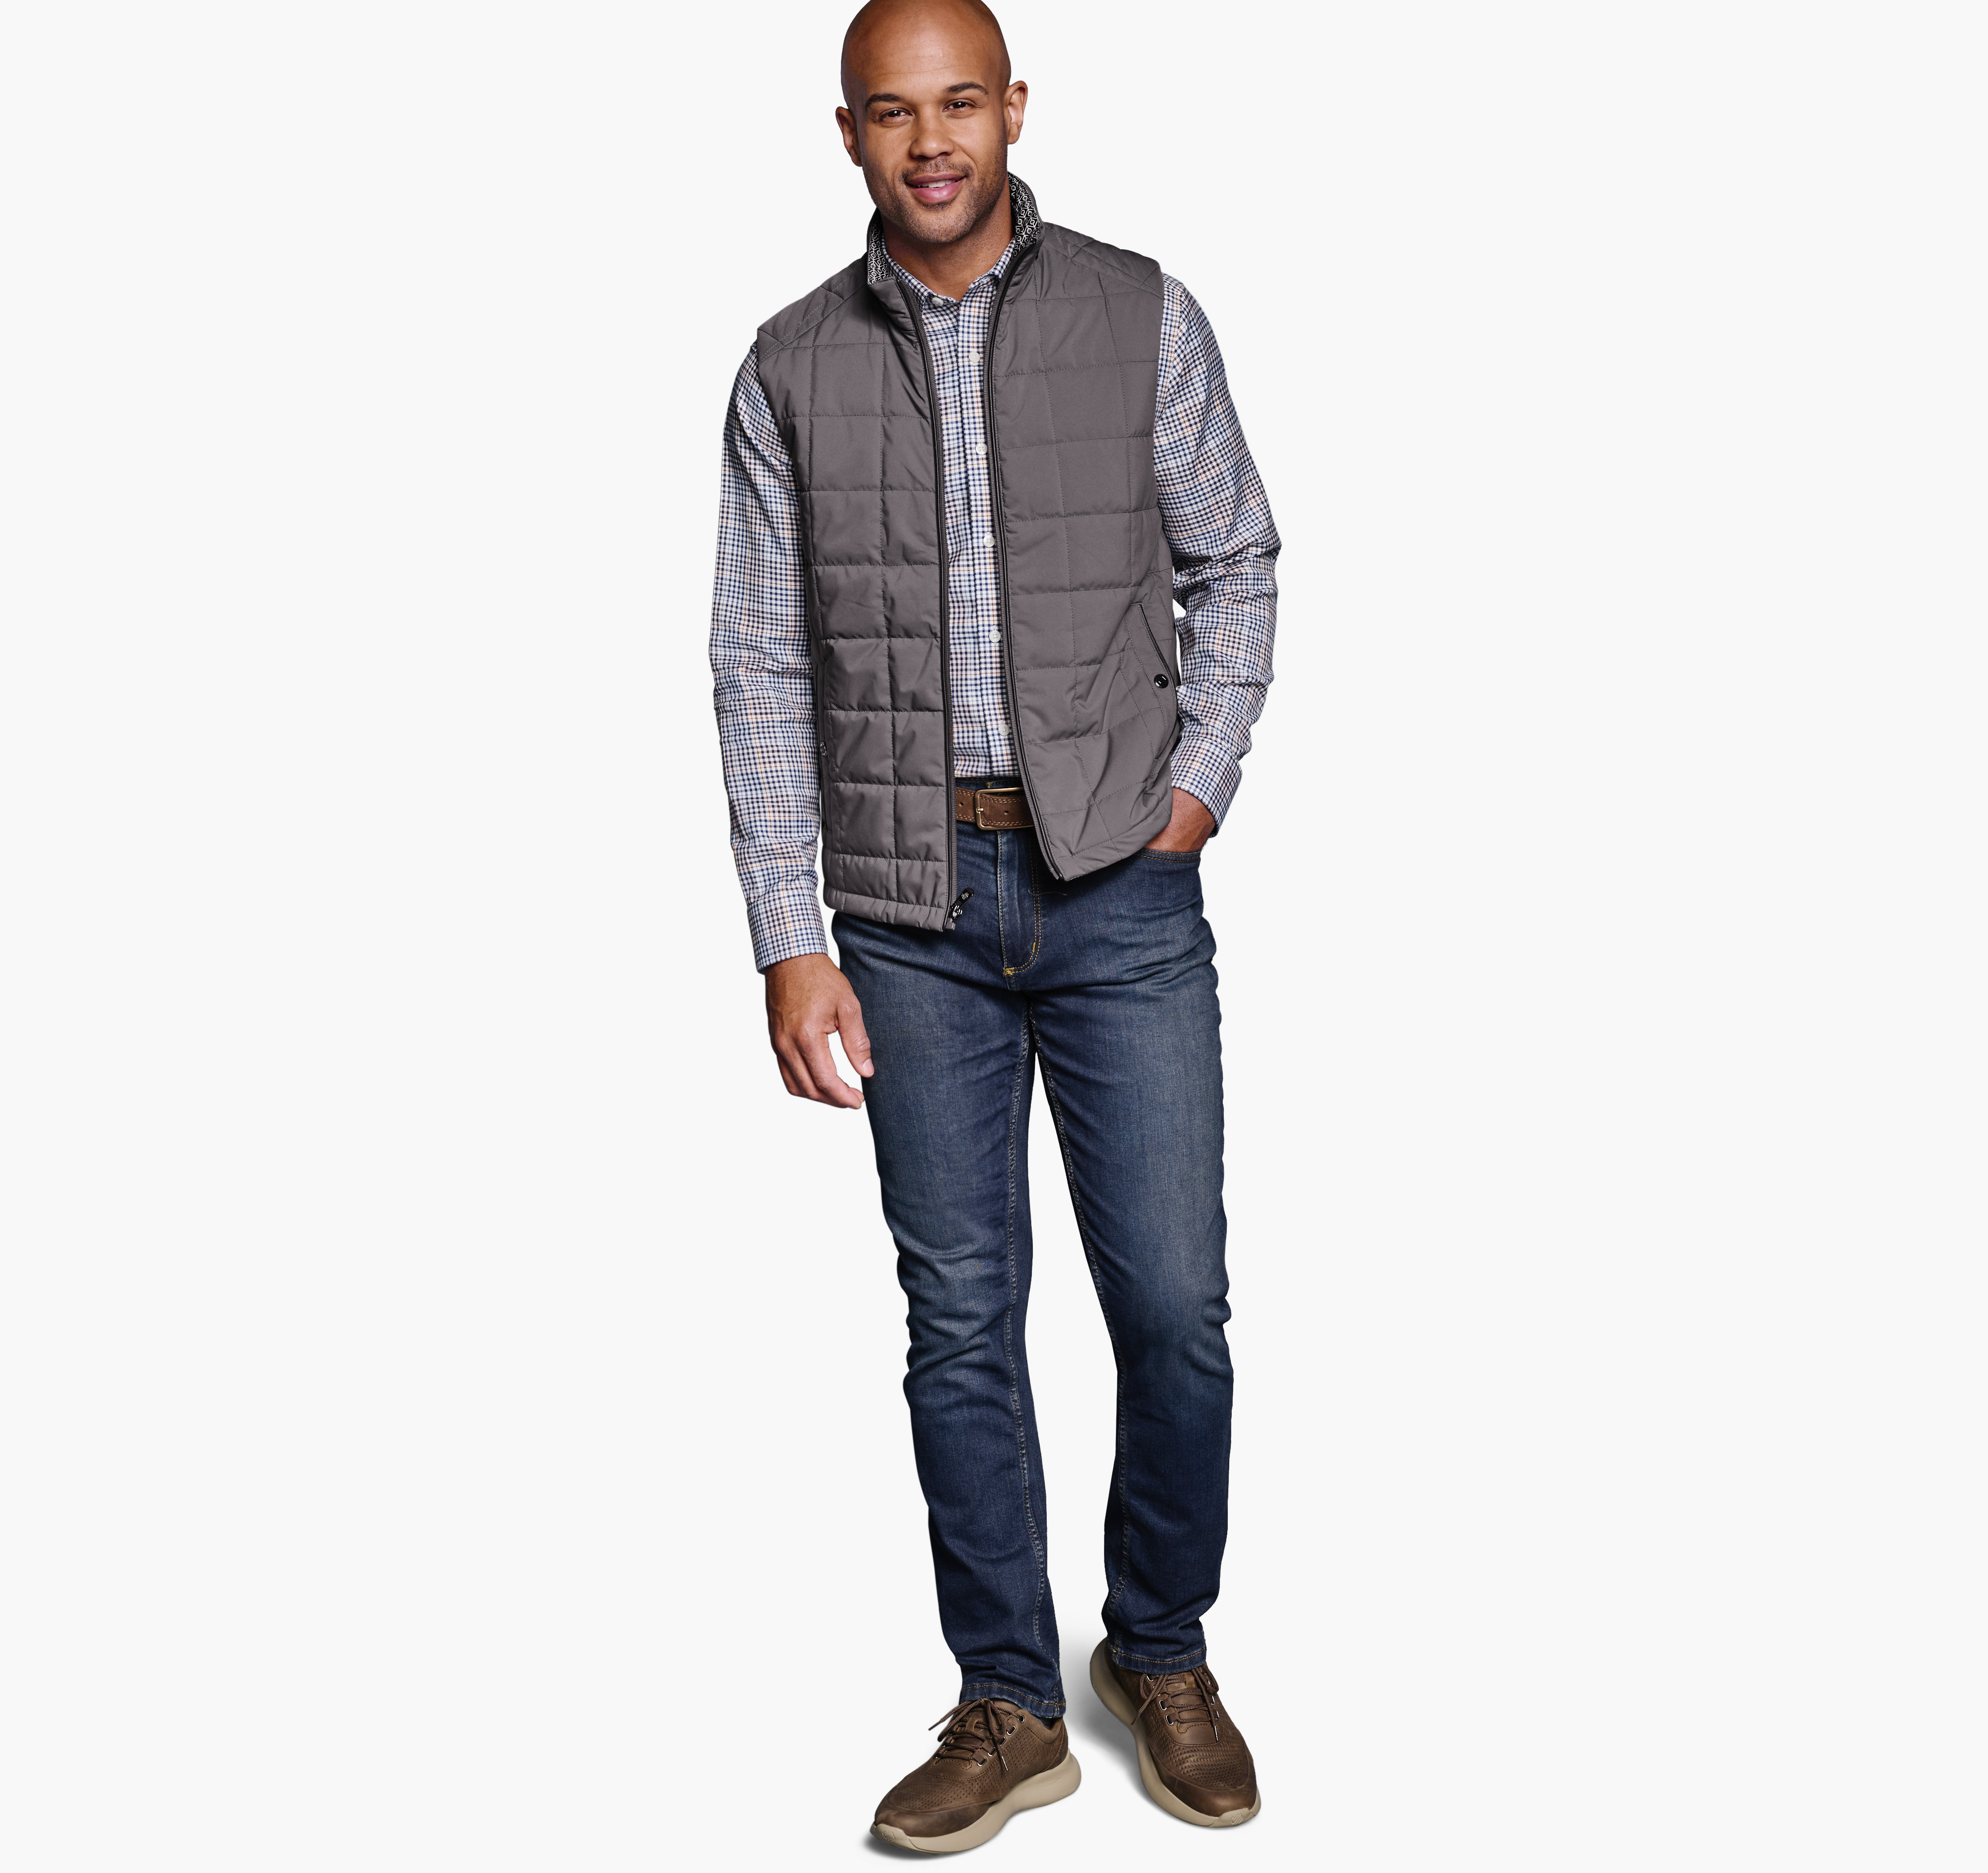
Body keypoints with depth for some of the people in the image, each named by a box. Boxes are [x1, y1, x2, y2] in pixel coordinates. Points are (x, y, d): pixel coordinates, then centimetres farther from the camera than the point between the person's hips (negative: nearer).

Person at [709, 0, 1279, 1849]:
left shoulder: (1140, 318, 1)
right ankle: (1009, 1708, 23)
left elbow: (1235, 560, 10)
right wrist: (791, 944, -4)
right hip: (912, 912, 1)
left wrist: (1199, 783, -3)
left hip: (1122, 890, 0)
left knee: (1173, 1310, 2)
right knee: (962, 1325, 7)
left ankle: (1161, 1653, 27)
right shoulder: (793, 367, 3)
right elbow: (761, 668, 2)